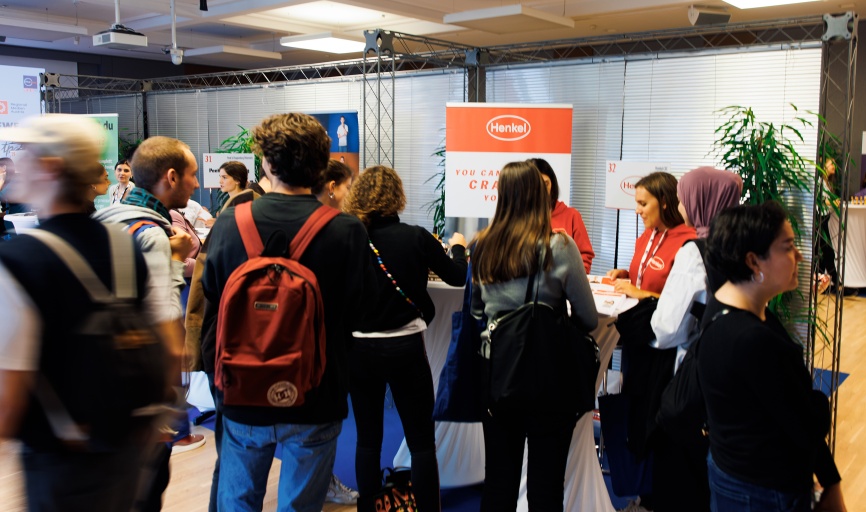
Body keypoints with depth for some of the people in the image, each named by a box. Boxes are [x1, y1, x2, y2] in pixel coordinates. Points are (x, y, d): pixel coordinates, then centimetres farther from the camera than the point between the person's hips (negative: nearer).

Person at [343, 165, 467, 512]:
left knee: (367, 438, 14)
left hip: (361, 348, 2)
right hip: (405, 347, -2)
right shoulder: (416, 237, -9)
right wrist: (458, 246, 24)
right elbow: (457, 277, 5)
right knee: (421, 441, 9)